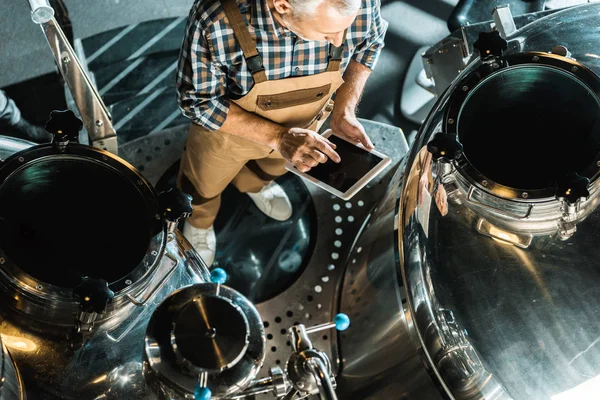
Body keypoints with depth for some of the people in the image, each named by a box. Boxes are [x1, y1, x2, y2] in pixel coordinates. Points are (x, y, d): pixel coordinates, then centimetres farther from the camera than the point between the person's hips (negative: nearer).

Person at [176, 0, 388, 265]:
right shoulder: (215, 21, -43)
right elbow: (197, 101, -27)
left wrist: (344, 111, -22)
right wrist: (277, 137, -36)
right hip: (227, 124, -2)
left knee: (273, 165, 34)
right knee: (204, 183, 27)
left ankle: (253, 183, 68)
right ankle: (198, 220, 61)